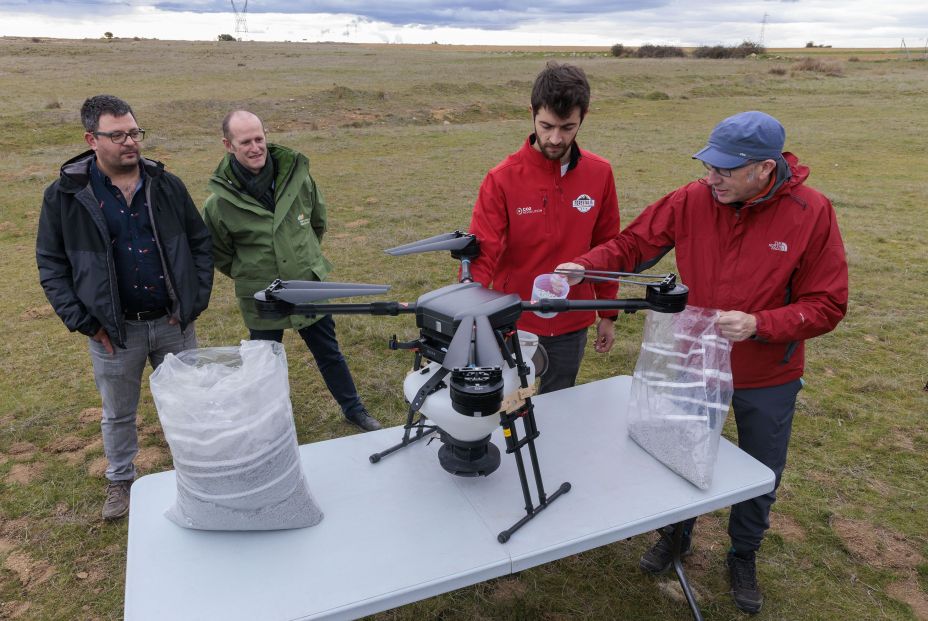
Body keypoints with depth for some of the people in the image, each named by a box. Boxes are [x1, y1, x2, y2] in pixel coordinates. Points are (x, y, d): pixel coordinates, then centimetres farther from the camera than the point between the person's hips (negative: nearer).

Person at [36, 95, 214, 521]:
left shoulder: (167, 185, -1)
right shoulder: (65, 195, -6)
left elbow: (199, 243, 6)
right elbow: (51, 264, -2)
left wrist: (196, 300, -3)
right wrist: (82, 321, -9)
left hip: (173, 322, 2)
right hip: (114, 329, -1)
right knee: (118, 414, 16)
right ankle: (120, 482, 38)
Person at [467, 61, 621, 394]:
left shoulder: (600, 174, -4)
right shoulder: (502, 179, -14)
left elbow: (607, 248, 5)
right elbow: (482, 255, -18)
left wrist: (608, 314, 8)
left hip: (571, 326, 3)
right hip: (514, 325, -3)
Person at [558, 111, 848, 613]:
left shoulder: (811, 214, -19)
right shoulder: (691, 201, -15)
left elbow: (826, 306, -16)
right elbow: (632, 244, -9)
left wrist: (757, 325, -29)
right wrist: (584, 266, -26)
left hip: (768, 380, -1)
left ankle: (743, 557, 48)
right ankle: (677, 534, 50)